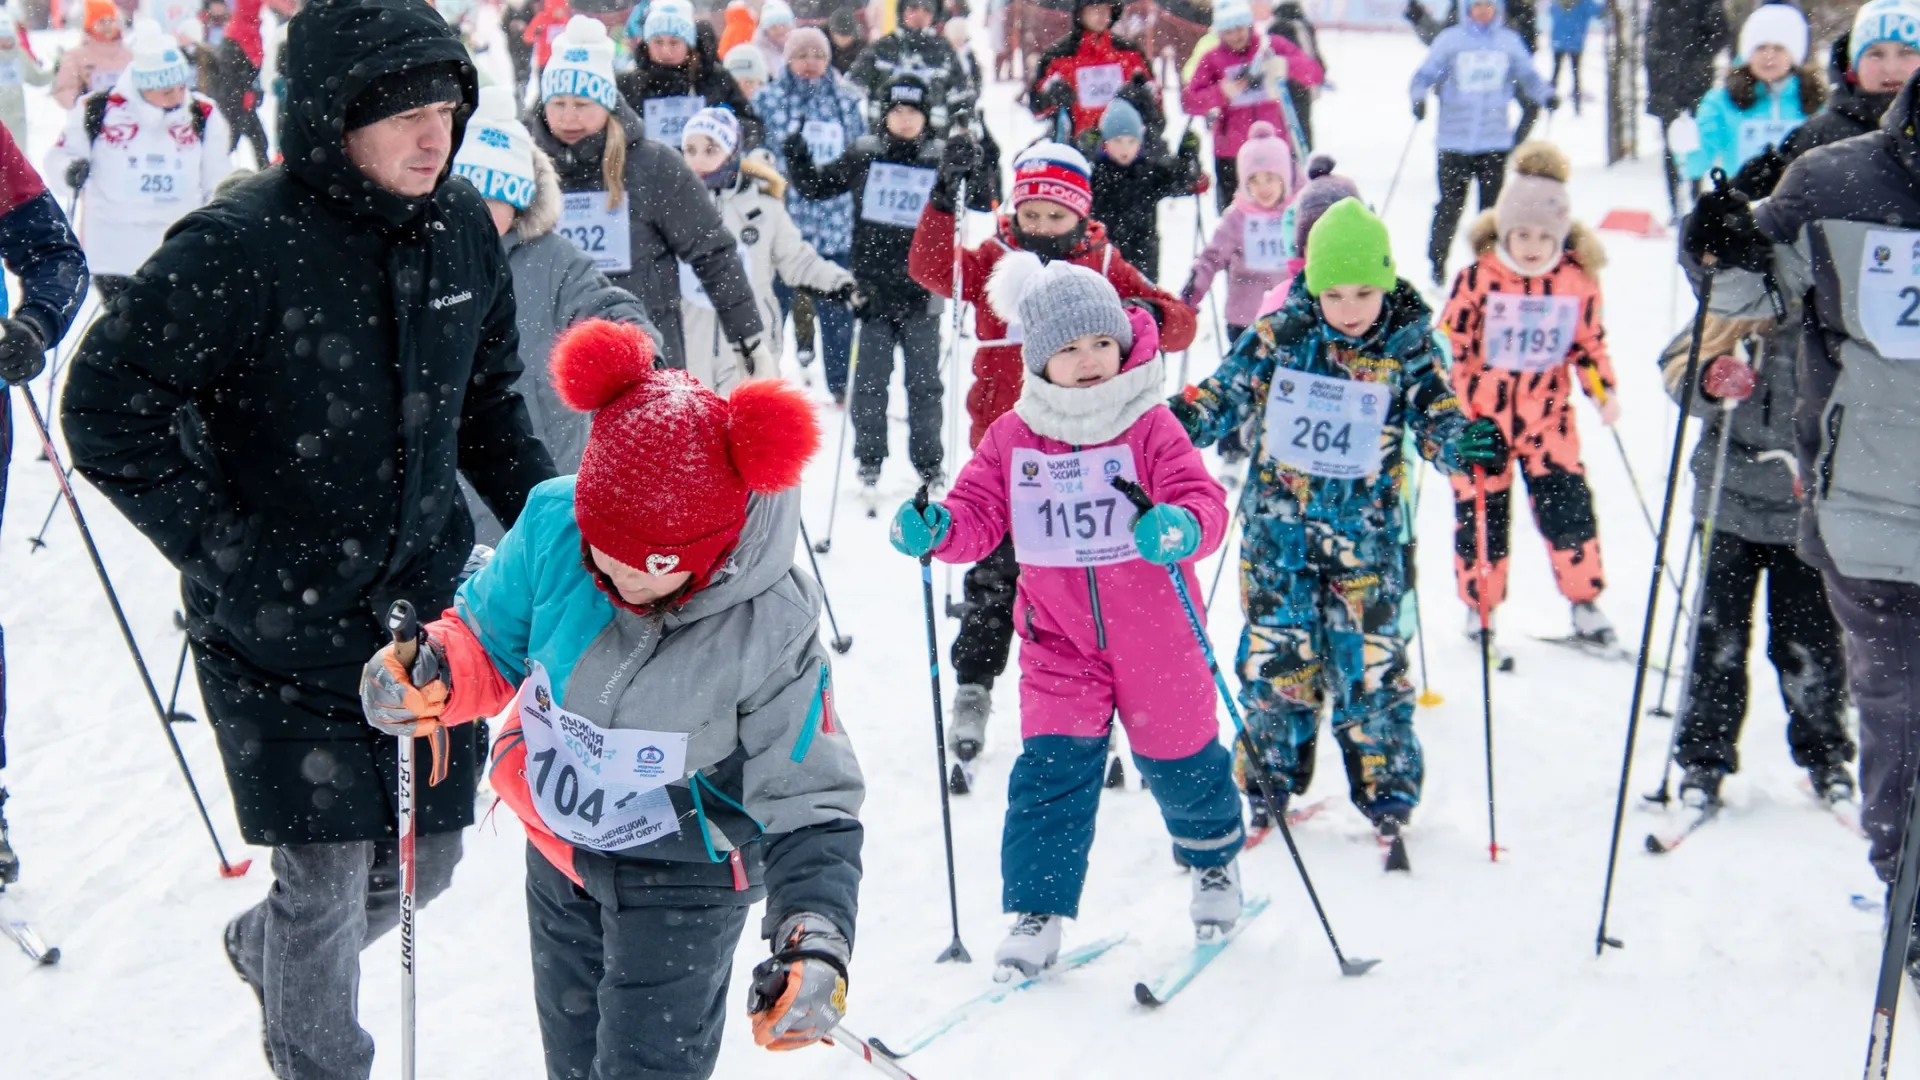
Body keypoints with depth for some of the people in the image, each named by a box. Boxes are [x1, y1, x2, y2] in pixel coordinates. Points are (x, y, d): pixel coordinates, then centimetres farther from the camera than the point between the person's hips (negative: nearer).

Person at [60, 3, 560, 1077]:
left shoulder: (465, 229, -1)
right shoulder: (242, 246, -20)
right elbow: (108, 412, -15)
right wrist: (228, 556, -17)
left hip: (425, 600, 6)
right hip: (281, 626, -6)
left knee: (425, 860, 16)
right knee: (328, 881, 1)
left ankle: (267, 949, 47)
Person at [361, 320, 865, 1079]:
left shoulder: (769, 632, -30)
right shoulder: (553, 522, -22)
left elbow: (809, 806, -22)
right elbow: (491, 639, -2)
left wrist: (815, 941, -37)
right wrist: (435, 673, -25)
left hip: (682, 878, -5)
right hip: (559, 850, 5)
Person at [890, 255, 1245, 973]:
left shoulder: (1151, 428, -10)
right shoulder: (1012, 438, -2)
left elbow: (1204, 500, -18)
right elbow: (978, 515, 1)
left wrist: (1180, 528, -41)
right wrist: (936, 532, -20)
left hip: (1153, 637, -1)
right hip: (1060, 643, 1)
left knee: (1177, 760, 15)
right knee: (1052, 768, -7)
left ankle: (1215, 859, 44)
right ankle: (1037, 912, 1)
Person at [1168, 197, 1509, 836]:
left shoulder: (1407, 348, -5)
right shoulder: (1279, 335, -3)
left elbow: (1436, 421, -6)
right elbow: (1223, 395, 4)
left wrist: (1466, 443, -27)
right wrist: (1170, 423, -11)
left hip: (1365, 536, -1)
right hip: (1278, 528, 1)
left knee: (1369, 665, 0)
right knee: (1274, 660, 4)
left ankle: (1387, 794, 16)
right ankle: (1270, 783, 22)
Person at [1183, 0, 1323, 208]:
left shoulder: (1272, 45, 2)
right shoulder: (1212, 59, 1)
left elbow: (1315, 73, -3)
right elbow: (1189, 101, -4)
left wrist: (1286, 65, -23)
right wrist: (1222, 92, -19)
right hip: (1231, 153, 0)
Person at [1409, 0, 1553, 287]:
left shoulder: (1509, 41, 8)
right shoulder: (1450, 40, 1)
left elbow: (1528, 77, 15)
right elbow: (1426, 74, 3)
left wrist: (1547, 96, -2)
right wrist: (1419, 98, -16)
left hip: (1495, 141, 2)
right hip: (1455, 141, -2)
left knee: (1492, 206, 2)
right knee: (1450, 206, -1)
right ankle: (1437, 264, 12)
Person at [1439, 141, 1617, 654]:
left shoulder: (1578, 280, -3)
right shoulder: (1477, 278, -12)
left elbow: (1590, 343, 9)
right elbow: (1449, 342, -6)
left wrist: (1604, 390, -3)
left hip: (1548, 416, 2)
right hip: (1481, 417, -2)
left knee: (1567, 504, -1)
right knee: (1481, 513, 6)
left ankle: (1585, 606, 14)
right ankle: (1480, 608, 24)